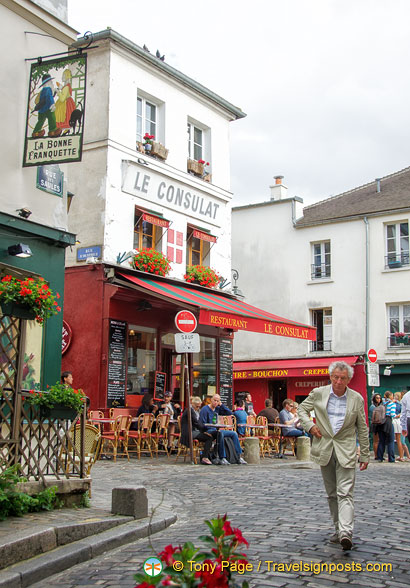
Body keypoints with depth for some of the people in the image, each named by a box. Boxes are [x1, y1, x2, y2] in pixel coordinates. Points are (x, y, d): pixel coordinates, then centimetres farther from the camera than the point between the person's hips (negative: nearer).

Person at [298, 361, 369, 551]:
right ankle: (339, 530, 21)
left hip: (346, 450, -2)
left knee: (345, 493, -12)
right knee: (332, 494, 11)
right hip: (324, 449, 2)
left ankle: (346, 533, -21)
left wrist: (364, 455, 6)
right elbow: (302, 409, 14)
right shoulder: (318, 393, 0)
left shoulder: (356, 398, 0)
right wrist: (309, 425, -4)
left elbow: (362, 429, 6)